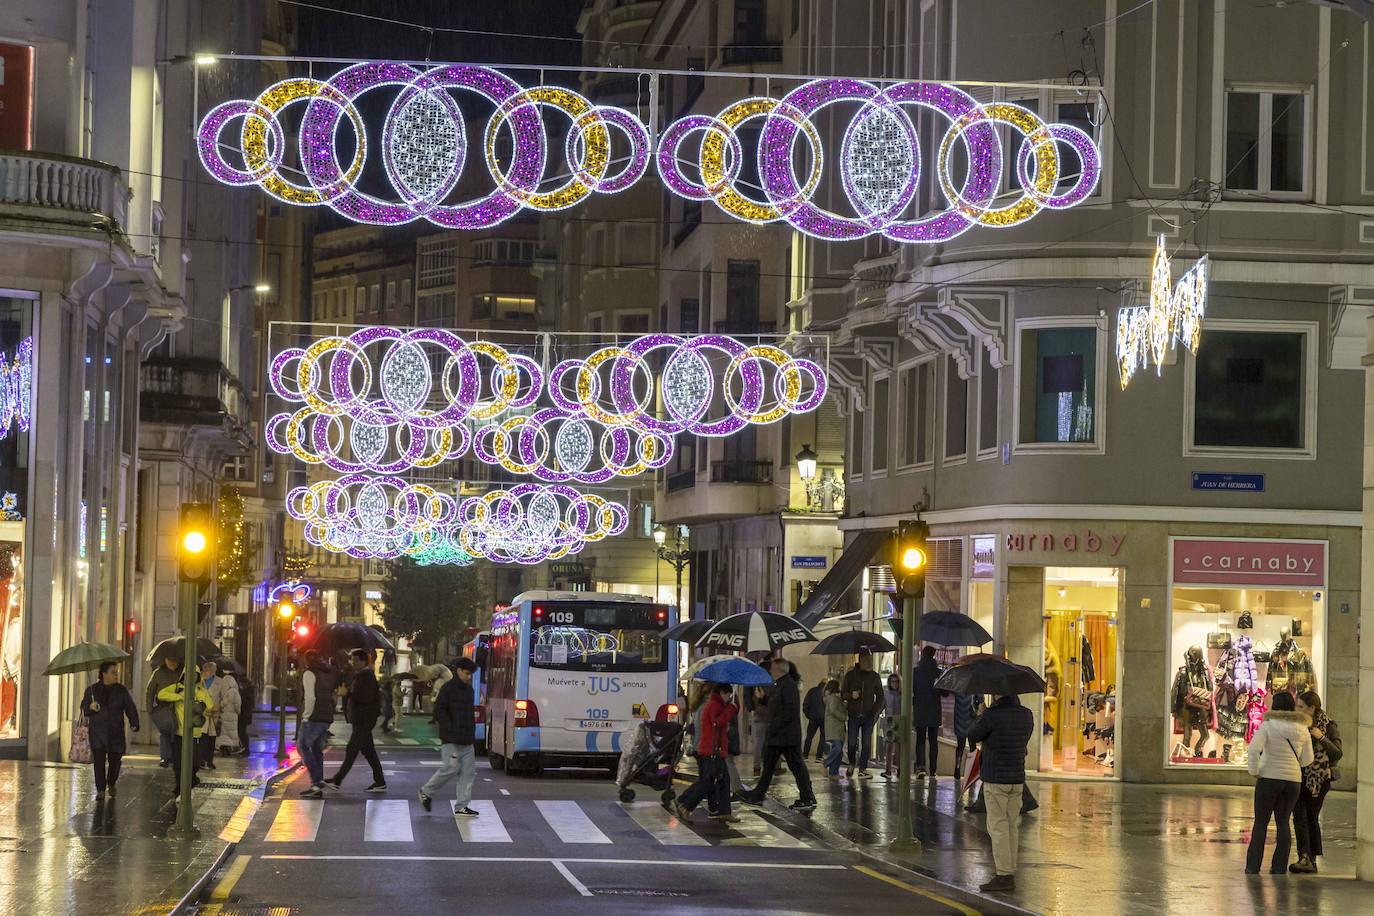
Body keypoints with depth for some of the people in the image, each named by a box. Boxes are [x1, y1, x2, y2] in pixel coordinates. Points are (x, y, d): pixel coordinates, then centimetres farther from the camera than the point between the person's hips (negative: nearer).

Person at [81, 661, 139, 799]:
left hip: (116, 733, 1)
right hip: (98, 732, -1)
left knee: (115, 760, 5)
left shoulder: (121, 690, 6)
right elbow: (83, 709, 10)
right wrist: (90, 707, -13)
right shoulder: (92, 690, 5)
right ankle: (100, 789, -6)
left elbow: (130, 708, 4)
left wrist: (134, 723, -11)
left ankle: (111, 784, 33)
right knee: (99, 760, -13)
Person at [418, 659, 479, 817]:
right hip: (452, 739, -8)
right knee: (451, 768, -8)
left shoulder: (468, 689, 15)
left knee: (469, 771, 3)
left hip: (467, 739, 8)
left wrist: (472, 732, 14)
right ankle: (426, 792, 12)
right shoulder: (448, 688, -9)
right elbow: (439, 711, -12)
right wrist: (451, 728, -15)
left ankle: (462, 806, 5)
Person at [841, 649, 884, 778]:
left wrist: (876, 712, 0)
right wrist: (851, 695, -17)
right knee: (852, 743, -3)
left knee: (866, 743, -5)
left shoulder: (874, 676, 8)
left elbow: (880, 697, 14)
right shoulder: (851, 675, 3)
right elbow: (843, 693, 5)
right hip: (853, 714, -1)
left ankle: (863, 769, 1)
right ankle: (852, 764, 23)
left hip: (868, 715, 1)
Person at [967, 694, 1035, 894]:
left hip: (995, 779, -7)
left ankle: (1004, 875, -7)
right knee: (1011, 826, 12)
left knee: (998, 826, -4)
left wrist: (981, 716, 15)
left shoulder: (992, 715, -16)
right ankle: (1011, 873, 15)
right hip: (1018, 779, 7)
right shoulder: (1026, 715, 4)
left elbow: (972, 735, -3)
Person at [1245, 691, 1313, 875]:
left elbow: (1254, 748, -21)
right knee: (1283, 822, 11)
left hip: (1269, 777, -3)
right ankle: (1280, 867, 9)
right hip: (1294, 780, 3)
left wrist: (1254, 770, -9)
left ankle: (1253, 866, 4)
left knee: (1261, 822, 6)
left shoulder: (1268, 725, -9)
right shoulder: (1302, 729, 3)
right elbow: (1308, 758, 9)